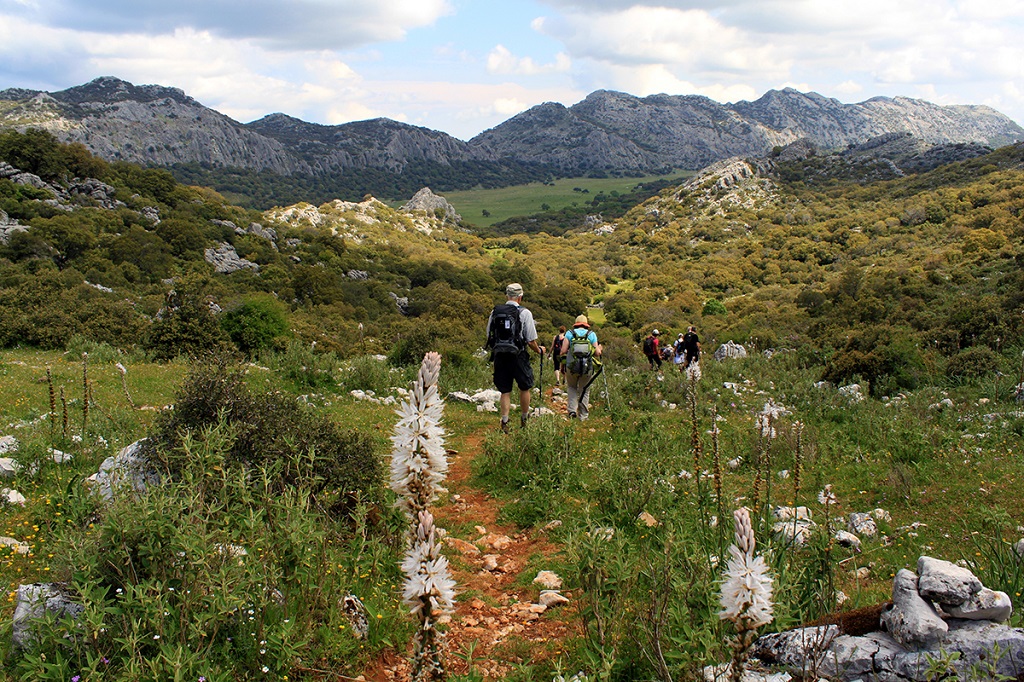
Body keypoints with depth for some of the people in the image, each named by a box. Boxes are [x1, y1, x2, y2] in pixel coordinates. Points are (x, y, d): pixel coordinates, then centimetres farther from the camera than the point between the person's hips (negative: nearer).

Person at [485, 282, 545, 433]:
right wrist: (539, 350, 13)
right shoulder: (524, 313, -7)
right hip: (518, 357, -3)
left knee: (505, 391, 11)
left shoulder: (495, 312, 4)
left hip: (499, 357, 3)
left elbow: (489, 337, 11)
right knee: (524, 388, 16)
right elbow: (531, 341, -7)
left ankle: (504, 422, 4)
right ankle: (524, 419, 26)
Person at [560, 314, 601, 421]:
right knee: (584, 390, 16)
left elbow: (563, 351, -4)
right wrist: (599, 349, 21)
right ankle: (583, 416, 17)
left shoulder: (569, 333, 2)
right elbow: (597, 353, 0)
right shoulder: (592, 334, 3)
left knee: (571, 387, 23)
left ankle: (572, 409, 7)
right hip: (587, 368, 0)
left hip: (571, 367, 0)